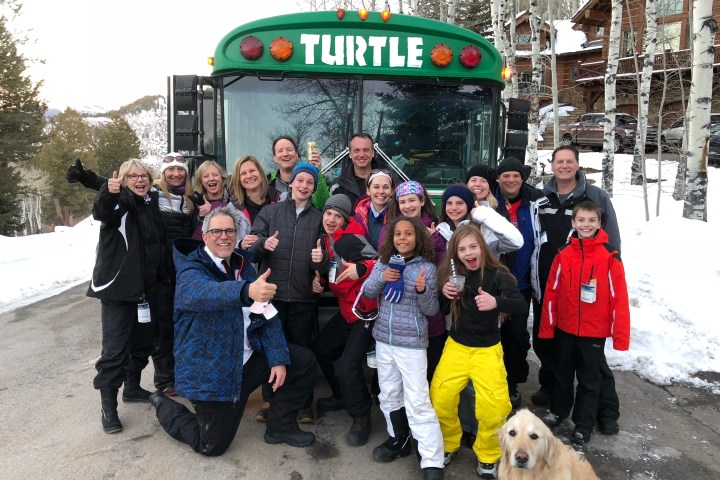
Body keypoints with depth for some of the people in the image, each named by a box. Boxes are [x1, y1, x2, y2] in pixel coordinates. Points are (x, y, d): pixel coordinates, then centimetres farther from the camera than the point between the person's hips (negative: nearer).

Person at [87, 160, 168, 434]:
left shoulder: (152, 205, 11)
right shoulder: (118, 201, -8)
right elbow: (101, 212, -32)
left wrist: (161, 276, 12)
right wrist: (108, 193, -54)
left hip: (146, 287, 7)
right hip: (117, 286, -7)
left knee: (143, 340, 16)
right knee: (115, 348, -8)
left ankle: (132, 388, 34)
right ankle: (108, 408, 0)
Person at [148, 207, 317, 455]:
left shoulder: (242, 264, 3)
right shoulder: (191, 269, -17)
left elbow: (266, 312, 2)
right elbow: (202, 293, -43)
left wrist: (278, 357, -8)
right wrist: (247, 291, -62)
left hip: (248, 356, 6)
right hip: (210, 370, -6)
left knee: (305, 360, 1)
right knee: (213, 445, 2)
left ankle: (280, 425, 17)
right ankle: (164, 406, 27)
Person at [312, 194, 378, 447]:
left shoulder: (351, 239, -17)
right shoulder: (326, 240, 8)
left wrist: (361, 268, -37)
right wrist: (319, 279, 1)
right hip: (346, 307, 10)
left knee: (347, 365, -15)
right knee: (322, 349, 20)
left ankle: (361, 417, 8)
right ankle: (343, 396, 40)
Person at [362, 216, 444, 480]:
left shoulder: (427, 268, -8)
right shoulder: (383, 263, 3)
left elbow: (432, 310, -6)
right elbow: (367, 293, 4)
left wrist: (422, 290, -26)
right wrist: (381, 278, -14)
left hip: (412, 343, -5)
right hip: (383, 339, 5)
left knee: (418, 402, -7)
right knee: (389, 395, 18)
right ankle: (398, 440, 38)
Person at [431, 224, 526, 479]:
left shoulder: (497, 274, -12)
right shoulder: (451, 274, -1)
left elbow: (520, 305, -24)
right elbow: (440, 312, 5)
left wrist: (495, 302, -43)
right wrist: (444, 295, -16)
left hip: (487, 350, -3)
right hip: (456, 346, 3)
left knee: (494, 408, -12)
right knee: (439, 400, -4)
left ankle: (487, 456, 17)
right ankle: (448, 445, 25)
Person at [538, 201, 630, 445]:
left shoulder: (609, 256, -12)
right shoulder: (564, 254, -4)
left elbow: (619, 297, -11)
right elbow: (552, 291, 0)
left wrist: (620, 335, -11)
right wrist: (547, 326, 1)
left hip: (594, 331, -3)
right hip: (565, 328, 3)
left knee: (589, 379, 12)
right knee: (562, 372, 19)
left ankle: (584, 424, 27)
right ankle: (558, 410, 39)